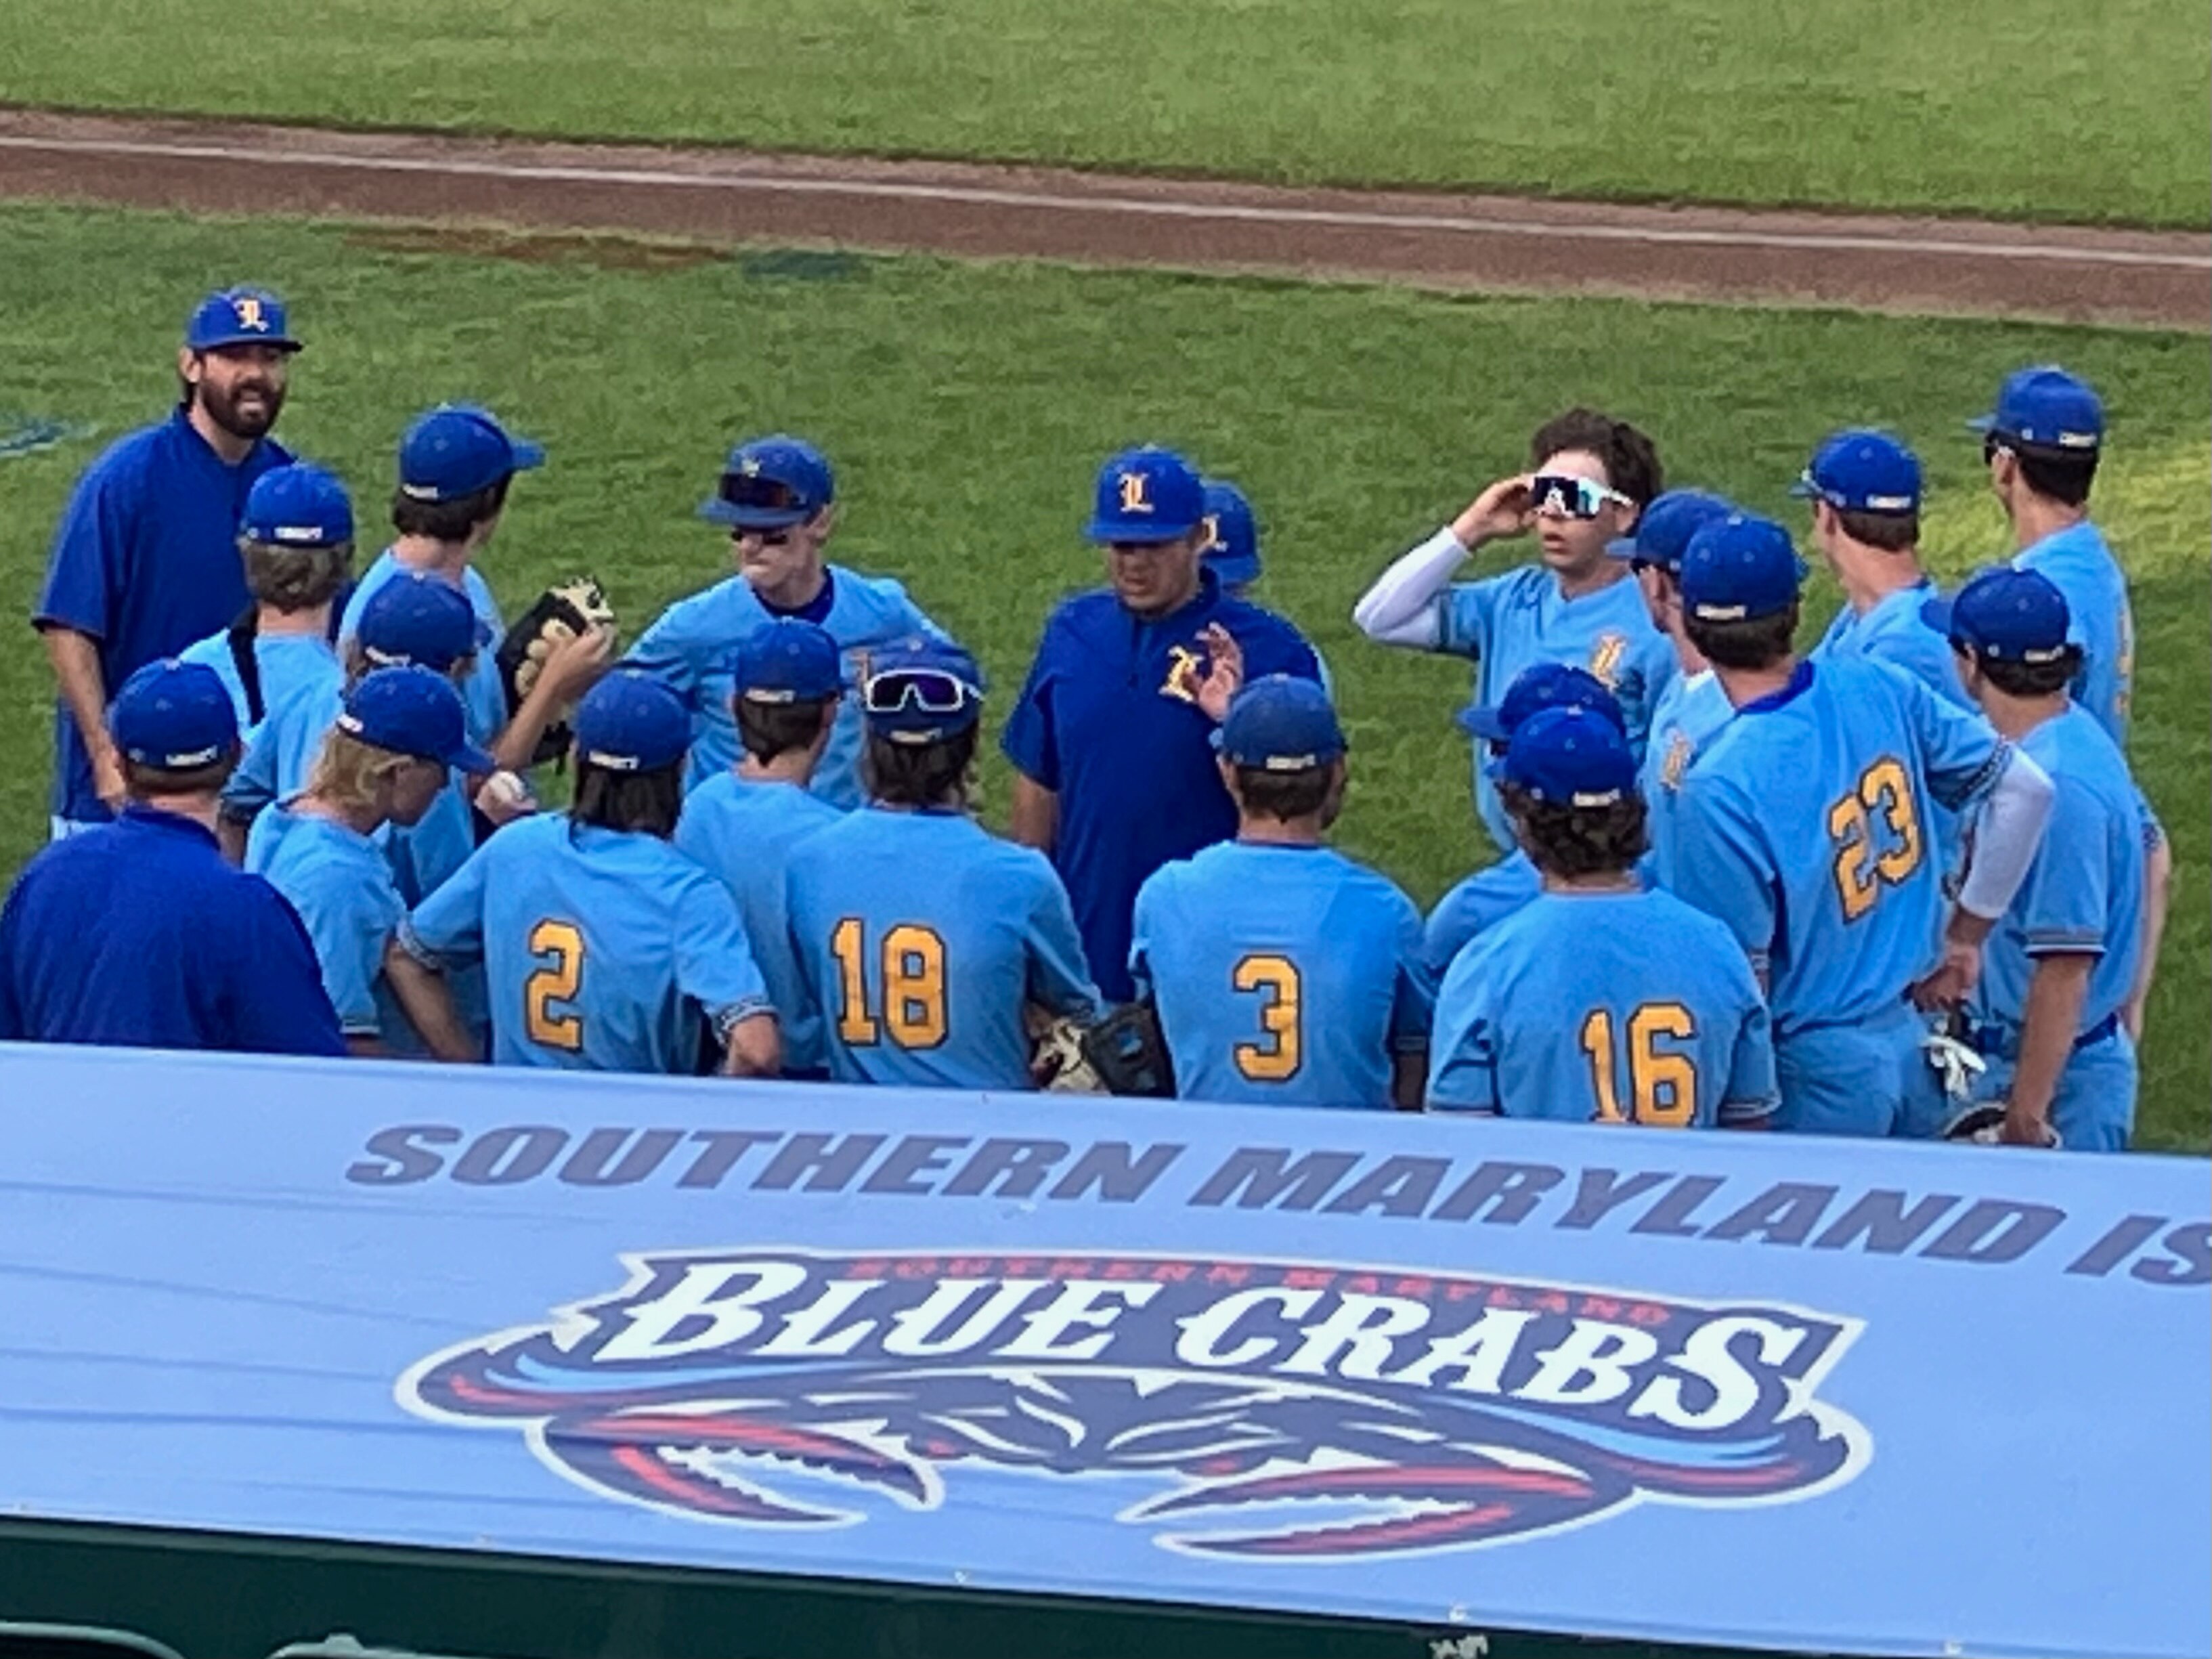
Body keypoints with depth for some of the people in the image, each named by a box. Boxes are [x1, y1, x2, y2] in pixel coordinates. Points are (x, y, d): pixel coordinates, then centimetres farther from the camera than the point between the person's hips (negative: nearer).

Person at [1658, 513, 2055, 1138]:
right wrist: (1964, 935, 10)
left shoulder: (1720, 787, -23)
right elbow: (2024, 788, 3)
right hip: (1914, 1040, 6)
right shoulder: (1878, 688, -6)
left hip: (1816, 1071, -6)